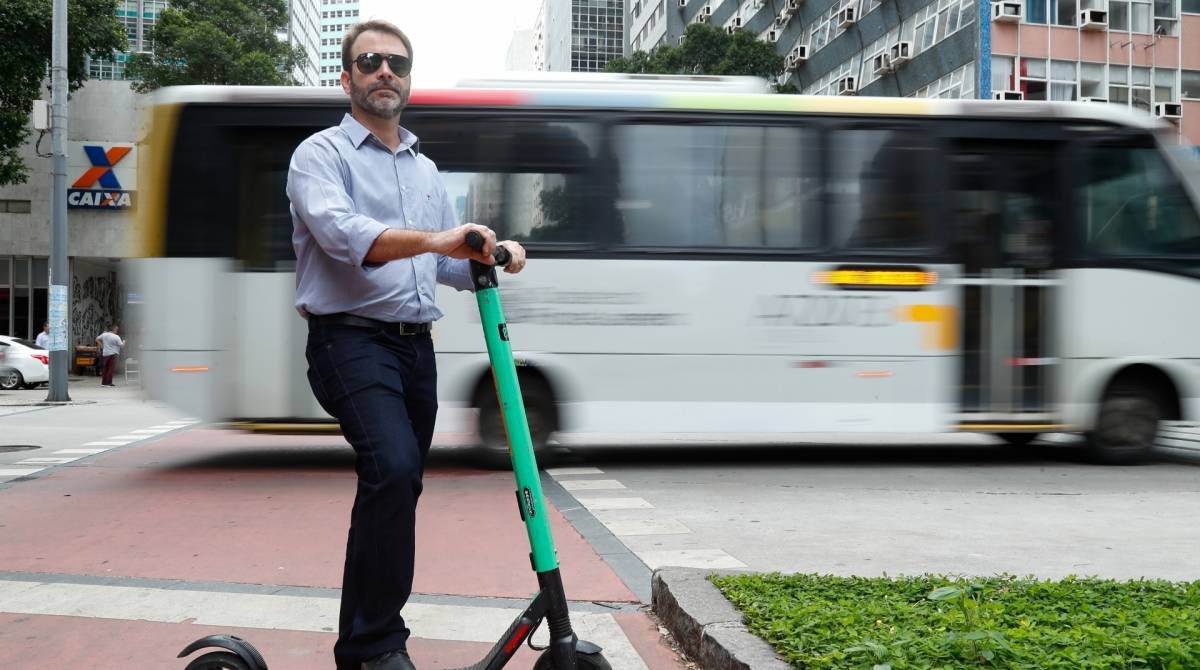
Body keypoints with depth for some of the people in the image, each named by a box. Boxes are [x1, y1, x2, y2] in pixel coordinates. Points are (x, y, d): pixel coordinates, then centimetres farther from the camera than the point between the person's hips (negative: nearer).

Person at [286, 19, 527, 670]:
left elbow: (450, 264, 23)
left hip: (416, 345, 7)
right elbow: (340, 231, -22)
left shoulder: (426, 169, 21)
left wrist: (492, 256, 0)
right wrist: (432, 240, -36)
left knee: (397, 485, 10)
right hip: (352, 339, -7)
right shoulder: (321, 154, -2)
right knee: (393, 469, -26)